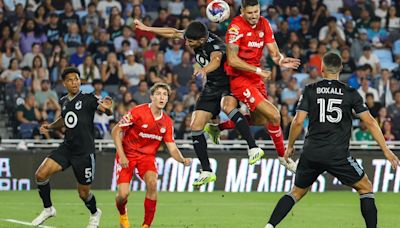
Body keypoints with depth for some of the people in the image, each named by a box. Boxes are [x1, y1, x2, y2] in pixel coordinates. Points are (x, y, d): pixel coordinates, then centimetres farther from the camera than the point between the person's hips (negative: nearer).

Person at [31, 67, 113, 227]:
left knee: (83, 193, 4)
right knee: (41, 174, -12)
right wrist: (50, 126, 11)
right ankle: (48, 209, 7)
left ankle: (95, 214, 36)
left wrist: (107, 108, -42)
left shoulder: (88, 99, -9)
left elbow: (107, 111, -18)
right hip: (67, 148, 5)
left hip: (84, 152, -5)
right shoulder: (64, 101, 9)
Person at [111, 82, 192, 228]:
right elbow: (115, 131, -11)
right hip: (127, 154, -3)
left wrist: (183, 160, -21)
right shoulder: (138, 112, -16)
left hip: (147, 155, 3)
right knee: (123, 194, -16)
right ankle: (122, 214, 23)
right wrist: (121, 155, -19)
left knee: (152, 183, -26)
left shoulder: (167, 122, -2)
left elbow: (172, 148, 0)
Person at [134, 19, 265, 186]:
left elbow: (216, 60, -53)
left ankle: (253, 148, -40)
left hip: (228, 86, -7)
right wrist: (148, 29, 13)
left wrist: (204, 70, -74)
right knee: (196, 127, -3)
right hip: (211, 88, 7)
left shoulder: (216, 46, -31)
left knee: (228, 107, -40)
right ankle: (206, 172, 4)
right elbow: (174, 33, 9)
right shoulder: (193, 37, -8)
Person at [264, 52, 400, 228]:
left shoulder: (310, 91, 4)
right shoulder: (351, 93, 2)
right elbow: (370, 122, 1)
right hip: (338, 154, -2)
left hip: (311, 153, 2)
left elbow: (298, 122, -2)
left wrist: (290, 146, 13)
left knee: (297, 192, 19)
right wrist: (385, 150, 6)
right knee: (365, 188, 13)